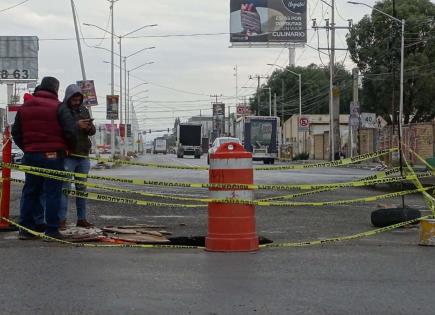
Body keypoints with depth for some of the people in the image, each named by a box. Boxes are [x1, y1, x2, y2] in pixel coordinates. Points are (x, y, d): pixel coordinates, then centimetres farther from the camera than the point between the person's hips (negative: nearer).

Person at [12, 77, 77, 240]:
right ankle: (52, 230, -2)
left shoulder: (24, 107, 10)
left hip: (30, 155, 5)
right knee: (52, 192, -1)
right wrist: (66, 147, 7)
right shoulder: (58, 107, -8)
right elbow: (70, 132, -11)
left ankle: (25, 228, 12)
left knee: (29, 192, 12)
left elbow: (16, 133, 14)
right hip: (53, 156, -5)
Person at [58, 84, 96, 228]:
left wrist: (90, 127, -10)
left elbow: (93, 131, 13)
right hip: (67, 155, -6)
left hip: (83, 155, 6)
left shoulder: (83, 110, 15)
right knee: (64, 187, -7)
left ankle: (82, 219, 16)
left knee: (82, 188, 10)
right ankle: (62, 220, -5)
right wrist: (77, 125, -23)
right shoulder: (60, 110, -4)